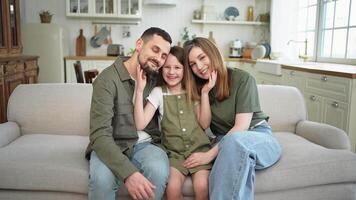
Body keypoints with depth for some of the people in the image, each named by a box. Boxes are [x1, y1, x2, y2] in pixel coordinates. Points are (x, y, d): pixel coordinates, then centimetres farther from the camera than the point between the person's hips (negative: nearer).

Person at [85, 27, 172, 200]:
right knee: (102, 178, -36)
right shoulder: (108, 79, -14)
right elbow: (100, 135, -24)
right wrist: (128, 173, -36)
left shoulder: (157, 79, 3)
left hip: (145, 144, 3)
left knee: (159, 171, -31)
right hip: (110, 146, -3)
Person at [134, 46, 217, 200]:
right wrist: (139, 90, -16)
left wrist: (205, 92, -7)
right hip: (174, 152, -1)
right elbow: (140, 124, -9)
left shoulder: (193, 91, 9)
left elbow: (205, 123, 0)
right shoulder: (158, 92, 3)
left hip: (199, 148, 1)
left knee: (202, 187, -24)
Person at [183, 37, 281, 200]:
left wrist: (210, 154, -21)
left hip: (260, 138, -2)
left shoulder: (242, 78, -8)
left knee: (235, 140, -40)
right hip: (224, 143, 2)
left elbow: (241, 127, -14)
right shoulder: (199, 87, 7)